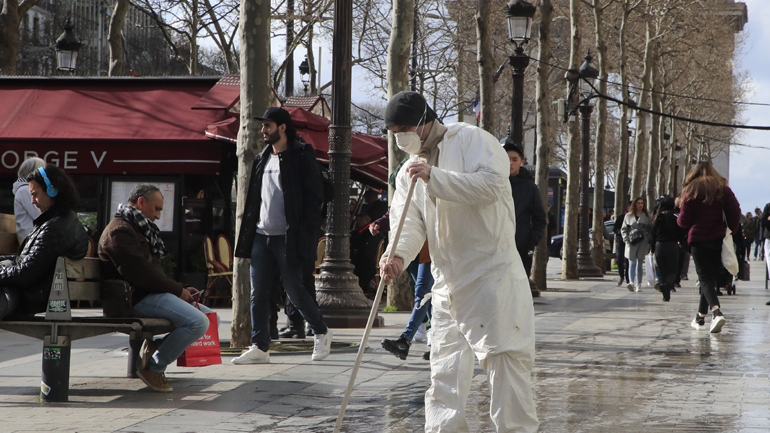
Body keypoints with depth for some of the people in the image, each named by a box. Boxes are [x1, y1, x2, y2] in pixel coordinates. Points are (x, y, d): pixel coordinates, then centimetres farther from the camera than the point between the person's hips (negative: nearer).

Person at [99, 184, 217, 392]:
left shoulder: (137, 229, 25)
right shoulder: (120, 231, -11)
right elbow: (141, 274, -20)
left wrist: (181, 288, 9)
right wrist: (178, 290, -12)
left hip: (152, 293, 11)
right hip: (138, 299, -11)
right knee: (198, 322, -25)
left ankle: (155, 344, 4)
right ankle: (153, 366, -12)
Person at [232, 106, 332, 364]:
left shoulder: (301, 158, -4)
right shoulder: (261, 160, 17)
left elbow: (314, 198, -7)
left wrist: (305, 234, -14)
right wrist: (247, 234, 12)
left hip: (288, 238, -7)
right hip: (261, 236, 7)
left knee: (294, 292, -3)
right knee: (258, 294, 2)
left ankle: (322, 333, 18)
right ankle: (259, 348, 5)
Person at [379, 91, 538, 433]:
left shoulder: (470, 140, -3)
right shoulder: (409, 172, 16)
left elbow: (492, 184, -19)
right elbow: (410, 222, 4)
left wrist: (435, 178, -21)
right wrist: (397, 253, -17)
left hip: (492, 273, -7)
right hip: (447, 282, 7)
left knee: (504, 355, -7)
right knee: (445, 364, 9)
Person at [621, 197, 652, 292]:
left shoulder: (647, 216, 10)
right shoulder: (628, 216, 10)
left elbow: (651, 230, 9)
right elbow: (624, 229, 12)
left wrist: (649, 242, -1)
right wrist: (626, 240, -2)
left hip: (643, 242, 0)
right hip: (631, 242, 0)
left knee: (639, 264, 1)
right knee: (632, 262, -8)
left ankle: (638, 285, 5)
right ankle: (631, 282, -18)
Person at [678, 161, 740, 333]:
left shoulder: (692, 190, -1)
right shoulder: (723, 189, 5)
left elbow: (684, 220, -3)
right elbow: (735, 212, -4)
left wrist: (679, 220, 19)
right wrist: (731, 230, 9)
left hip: (698, 239, -3)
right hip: (718, 239, 3)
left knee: (705, 279, -6)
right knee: (711, 277, 14)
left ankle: (716, 312, -29)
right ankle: (700, 317, 19)